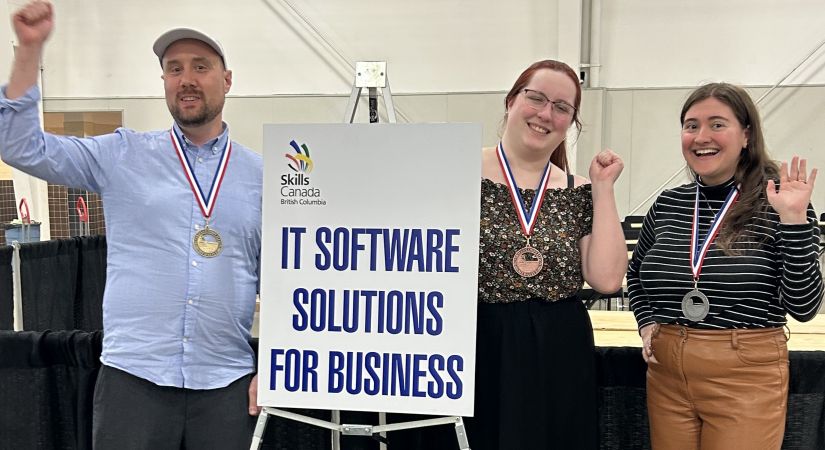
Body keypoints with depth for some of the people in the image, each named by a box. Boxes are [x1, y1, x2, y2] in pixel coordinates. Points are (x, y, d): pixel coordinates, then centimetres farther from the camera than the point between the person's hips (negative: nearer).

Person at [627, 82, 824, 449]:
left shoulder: (777, 204, -7)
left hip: (747, 379, -3)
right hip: (666, 373, 4)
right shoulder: (667, 204, 2)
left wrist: (794, 221, -20)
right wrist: (646, 321, 3)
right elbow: (636, 272, 19)